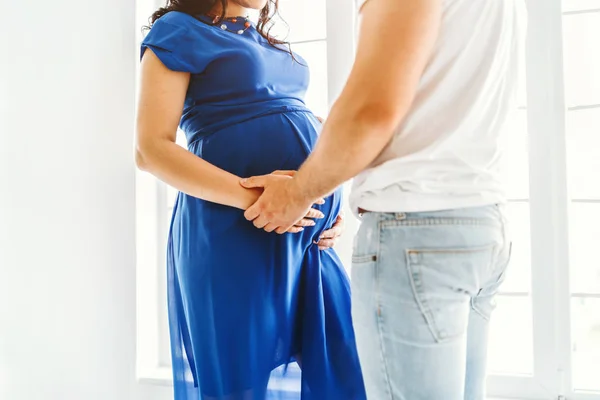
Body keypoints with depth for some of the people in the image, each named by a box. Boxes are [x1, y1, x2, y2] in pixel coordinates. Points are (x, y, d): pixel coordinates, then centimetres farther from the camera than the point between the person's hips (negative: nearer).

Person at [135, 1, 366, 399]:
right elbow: (152, 149, -9)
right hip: (234, 232, -7)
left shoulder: (269, 42, 22)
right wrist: (250, 196, -21)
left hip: (311, 234, 7)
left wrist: (329, 208, 9)